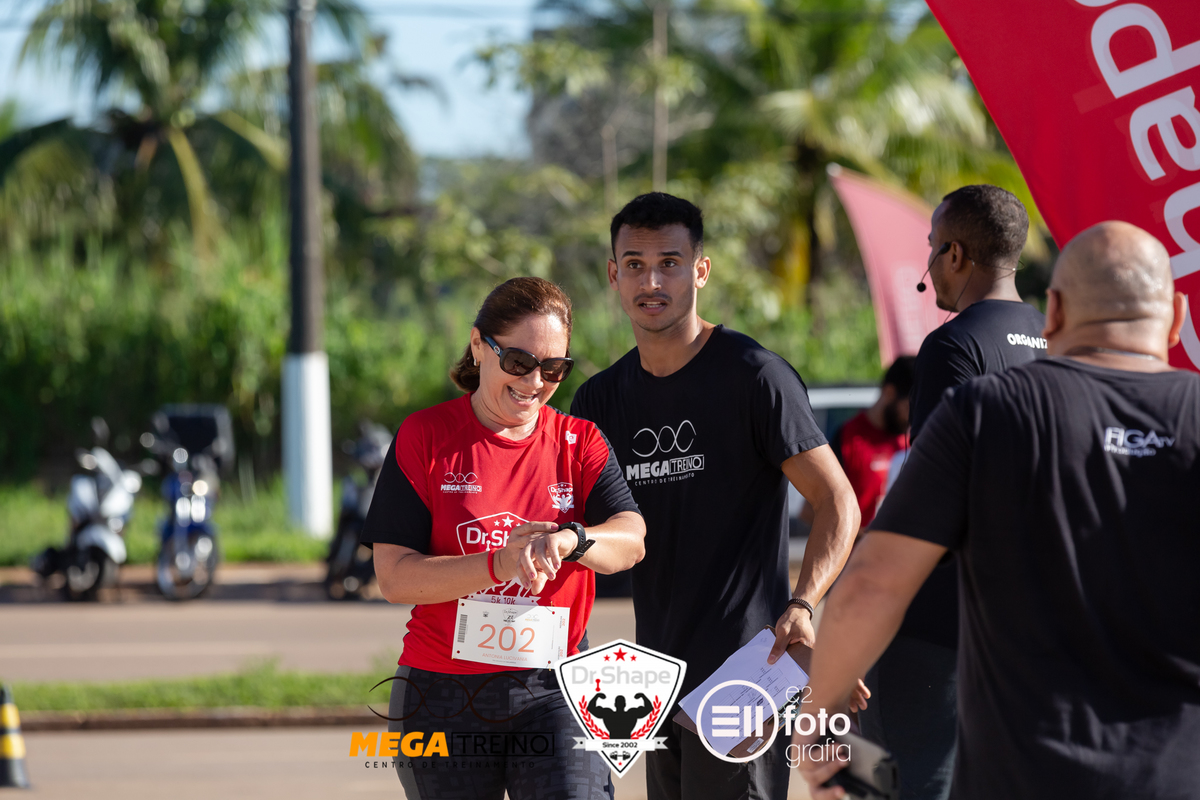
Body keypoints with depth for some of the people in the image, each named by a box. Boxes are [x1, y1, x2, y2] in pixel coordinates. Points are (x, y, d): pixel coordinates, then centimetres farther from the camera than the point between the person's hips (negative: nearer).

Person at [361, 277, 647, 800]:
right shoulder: (424, 437, 0)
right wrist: (500, 564, -23)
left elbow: (630, 540, -10)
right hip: (444, 693, 0)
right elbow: (395, 577, -9)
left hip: (553, 691, 0)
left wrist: (569, 539, -32)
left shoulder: (579, 443, 7)